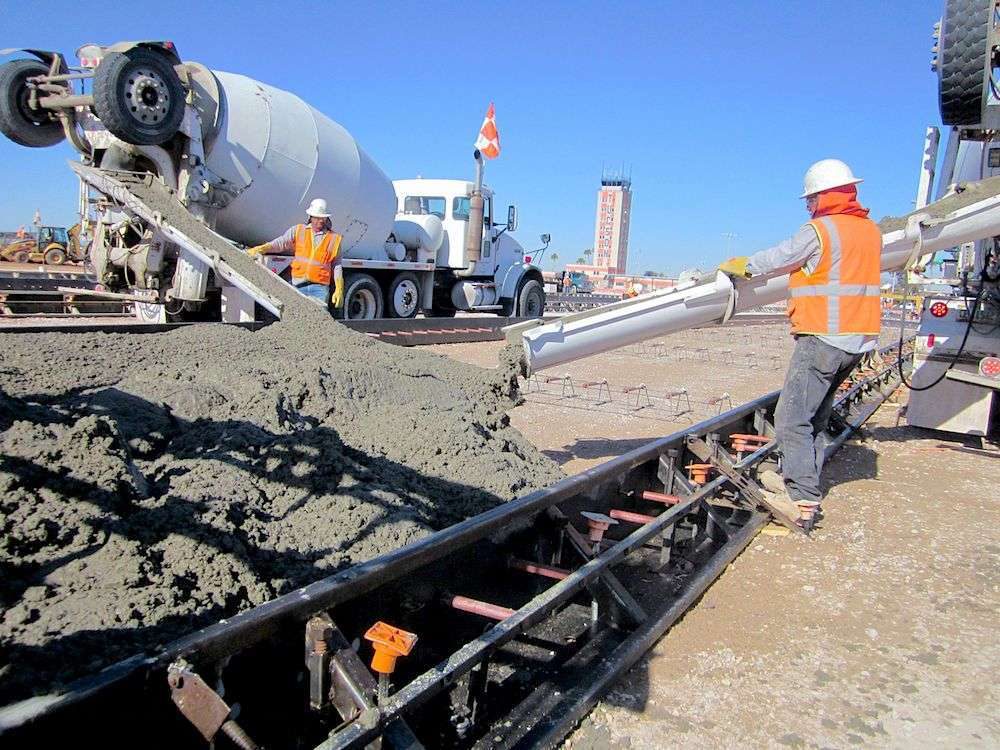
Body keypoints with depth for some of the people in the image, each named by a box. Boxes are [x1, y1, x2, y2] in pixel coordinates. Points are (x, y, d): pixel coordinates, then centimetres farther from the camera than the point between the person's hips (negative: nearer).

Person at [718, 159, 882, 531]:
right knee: (816, 416, 19)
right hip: (860, 339, 9)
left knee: (792, 418, -9)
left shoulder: (819, 231, -12)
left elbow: (778, 259, 1)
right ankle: (797, 480, 29)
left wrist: (739, 265, 19)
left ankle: (803, 502, -14)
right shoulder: (872, 231, 13)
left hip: (823, 339, -9)